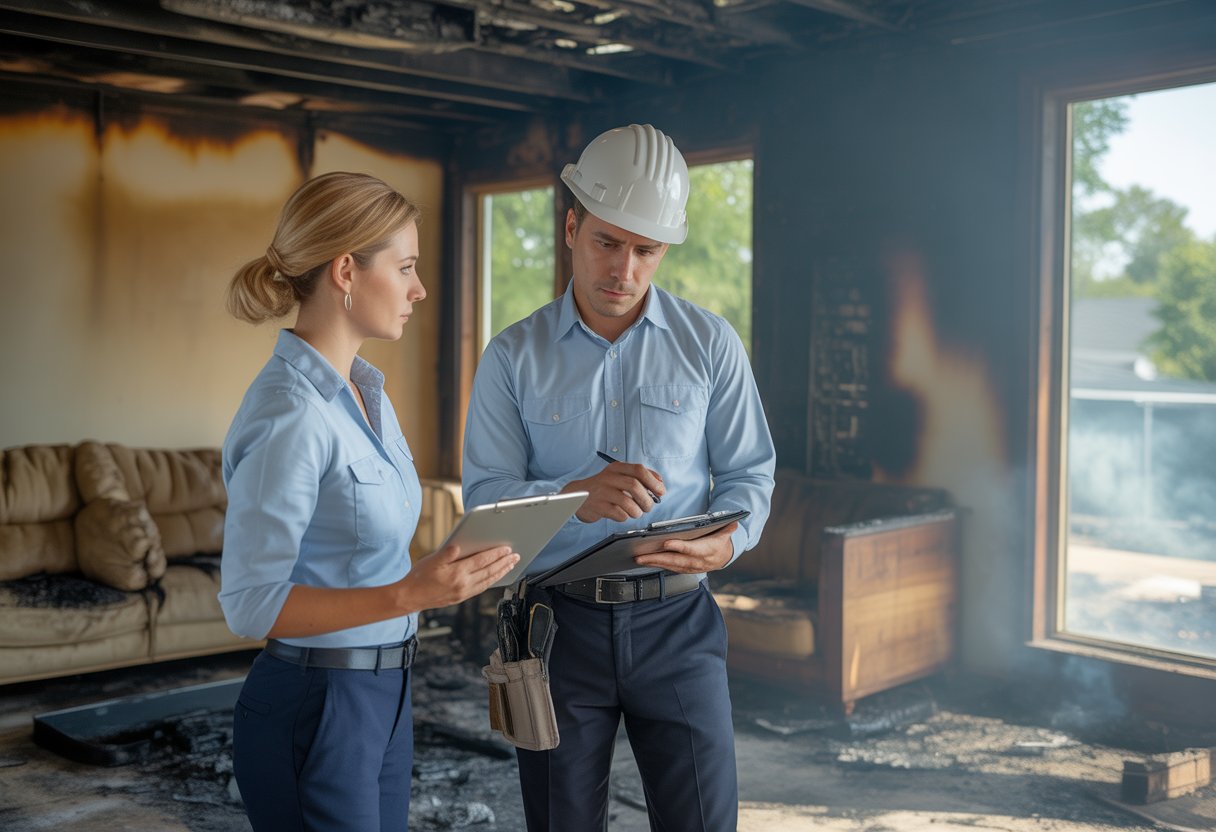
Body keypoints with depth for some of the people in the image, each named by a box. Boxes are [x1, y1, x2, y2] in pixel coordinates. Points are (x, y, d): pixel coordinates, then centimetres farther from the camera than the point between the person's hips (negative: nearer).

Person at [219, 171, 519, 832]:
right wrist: (411, 594, -30)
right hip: (313, 709, -8)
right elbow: (250, 603, -21)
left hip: (382, 700, 9)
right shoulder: (290, 414, -21)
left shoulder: (366, 391, 6)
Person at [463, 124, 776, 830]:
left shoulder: (710, 344, 3)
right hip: (558, 620, 0)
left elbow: (749, 473, 4)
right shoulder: (515, 357, 1)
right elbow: (485, 495, -6)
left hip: (675, 620, 0)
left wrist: (727, 540, -18)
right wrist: (575, 497, -26)